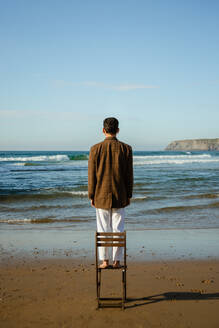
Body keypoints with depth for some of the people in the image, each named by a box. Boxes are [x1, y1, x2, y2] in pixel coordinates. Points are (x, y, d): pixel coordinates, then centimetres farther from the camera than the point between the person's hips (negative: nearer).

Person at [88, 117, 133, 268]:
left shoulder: (95, 149, -6)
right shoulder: (126, 149, -4)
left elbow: (92, 175, -4)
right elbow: (129, 175, -1)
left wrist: (91, 196, 4)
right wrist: (129, 195, 8)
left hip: (101, 196, 0)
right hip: (120, 196, 1)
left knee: (103, 230, 9)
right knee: (118, 230, 8)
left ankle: (105, 261, 13)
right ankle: (117, 261, 13)